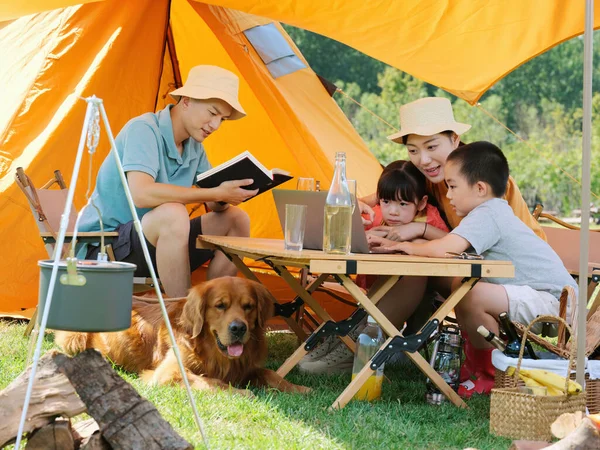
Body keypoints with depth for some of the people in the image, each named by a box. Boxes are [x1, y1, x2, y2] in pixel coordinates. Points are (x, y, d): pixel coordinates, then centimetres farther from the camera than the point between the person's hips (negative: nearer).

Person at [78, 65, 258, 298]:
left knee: (236, 219, -2)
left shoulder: (194, 146, 8)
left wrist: (226, 197, -16)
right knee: (172, 213, -36)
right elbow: (141, 194, -35)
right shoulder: (143, 130, -19)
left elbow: (214, 206, 10)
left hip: (158, 243, 9)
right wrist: (216, 193, -34)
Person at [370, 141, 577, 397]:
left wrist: (410, 247, -10)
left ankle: (495, 372, -8)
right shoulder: (495, 213, 15)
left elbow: (444, 249, -30)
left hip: (552, 301, -11)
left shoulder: (487, 215, -17)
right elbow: (450, 244, 19)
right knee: (459, 285, 13)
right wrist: (396, 245, 10)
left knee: (472, 297, -27)